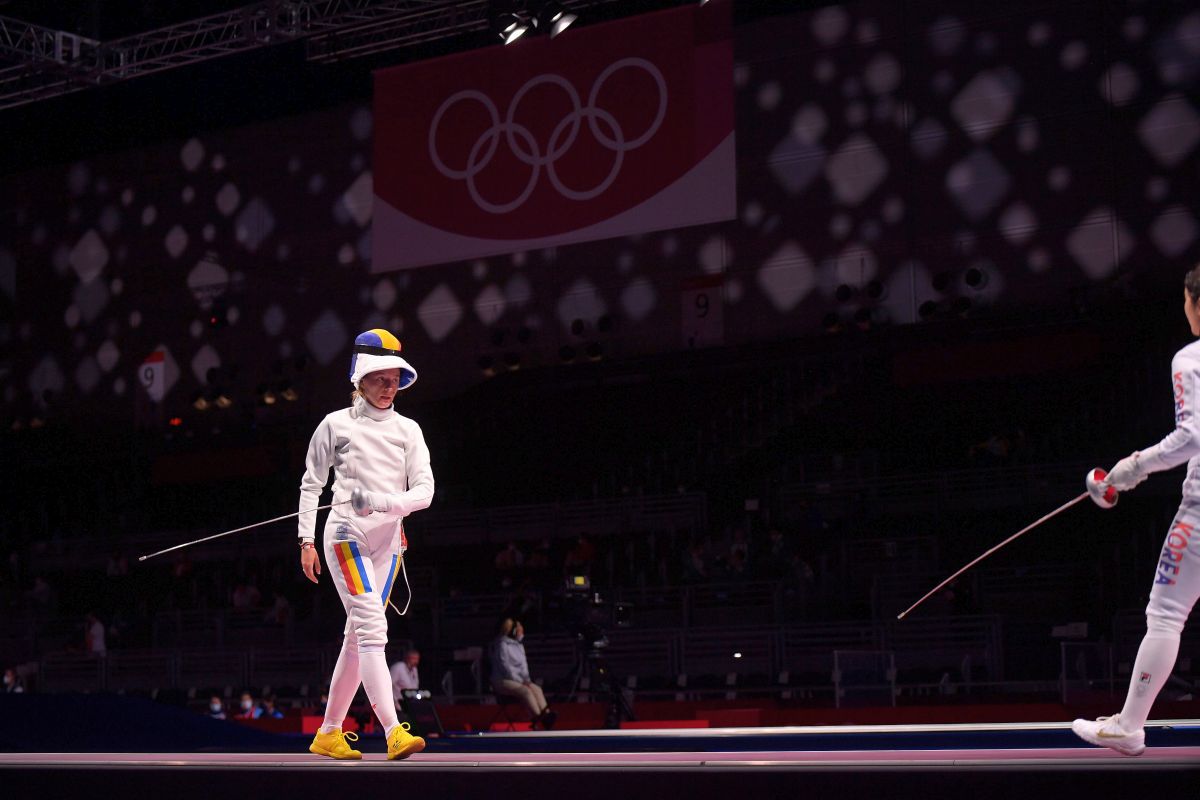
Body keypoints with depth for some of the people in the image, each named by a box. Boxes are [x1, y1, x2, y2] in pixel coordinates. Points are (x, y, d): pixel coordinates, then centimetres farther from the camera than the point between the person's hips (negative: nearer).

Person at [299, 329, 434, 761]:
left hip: (388, 539, 5)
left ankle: (328, 733, 21)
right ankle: (394, 733, -26)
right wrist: (306, 541, 1)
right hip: (346, 535, -5)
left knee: (358, 636, 9)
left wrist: (383, 501, -20)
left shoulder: (408, 430, 6)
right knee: (373, 629, -18)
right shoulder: (335, 425, -1)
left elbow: (424, 491, -2)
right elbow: (311, 485, 6)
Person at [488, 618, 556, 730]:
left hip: (517, 679, 8)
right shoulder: (502, 645, -10)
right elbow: (505, 666, -15)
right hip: (503, 681, -8)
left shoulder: (519, 645, 15)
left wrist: (526, 679, -2)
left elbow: (523, 665, 17)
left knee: (536, 689, -15)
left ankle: (546, 714, -31)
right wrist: (520, 681, -17)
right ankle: (538, 718, -38)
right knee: (526, 691, -30)